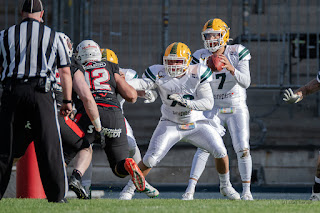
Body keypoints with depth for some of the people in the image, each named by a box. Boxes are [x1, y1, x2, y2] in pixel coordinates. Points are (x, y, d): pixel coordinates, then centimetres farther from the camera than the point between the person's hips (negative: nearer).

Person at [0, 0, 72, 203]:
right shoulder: (52, 36, 11)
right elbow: (65, 72, 12)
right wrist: (67, 101, 19)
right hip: (40, 92, -1)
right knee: (49, 146, 1)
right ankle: (57, 194, -2)